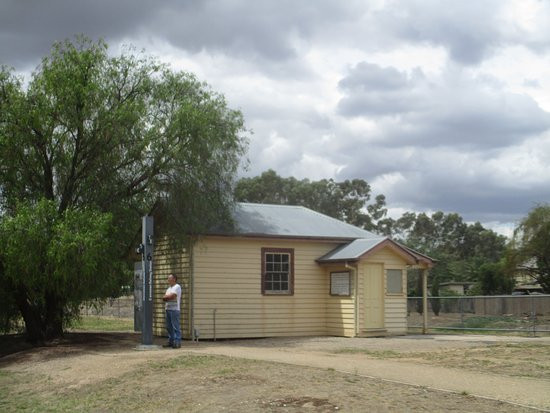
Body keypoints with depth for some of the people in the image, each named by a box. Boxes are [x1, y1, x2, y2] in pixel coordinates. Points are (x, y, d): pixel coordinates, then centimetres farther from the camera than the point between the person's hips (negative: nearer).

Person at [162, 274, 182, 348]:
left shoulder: (177, 287, -7)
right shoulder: (169, 288, 21)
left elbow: (171, 296, -18)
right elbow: (164, 298, 14)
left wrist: (166, 297, 0)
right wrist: (168, 297, -7)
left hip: (174, 309, -9)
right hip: (168, 309, 9)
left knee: (176, 327, -9)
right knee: (169, 327, 10)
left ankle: (177, 342, -9)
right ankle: (171, 342, 15)